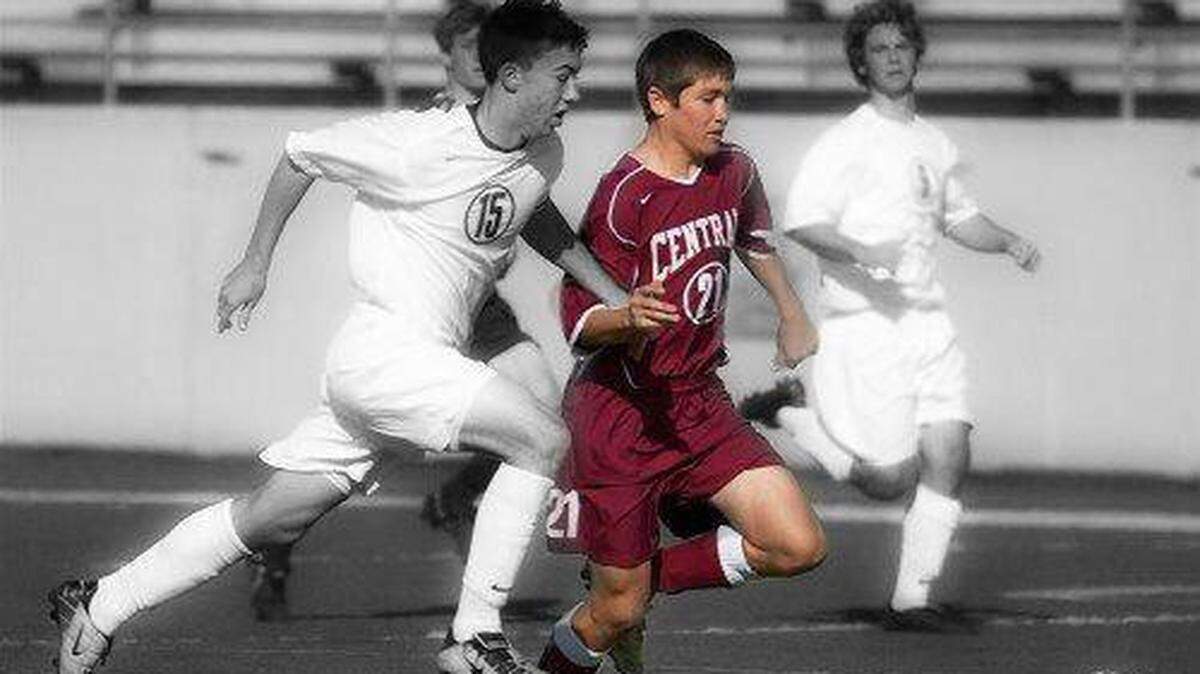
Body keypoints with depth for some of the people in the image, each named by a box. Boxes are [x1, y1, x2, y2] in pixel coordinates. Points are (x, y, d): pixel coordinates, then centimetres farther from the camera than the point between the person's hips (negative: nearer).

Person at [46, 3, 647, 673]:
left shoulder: (543, 157, 6)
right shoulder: (419, 144, -17)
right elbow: (301, 154, -2)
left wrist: (613, 294, 21)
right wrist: (255, 264, 7)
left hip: (425, 361, 8)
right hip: (382, 348, -8)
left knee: (269, 520, 12)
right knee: (545, 438, -20)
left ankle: (98, 606, 22)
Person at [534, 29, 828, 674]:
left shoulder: (733, 172, 3)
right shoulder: (624, 196, -18)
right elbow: (579, 322, -17)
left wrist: (793, 317, 36)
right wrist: (629, 319, -38)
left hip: (699, 404, 6)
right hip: (619, 413, -6)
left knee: (799, 547, -9)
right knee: (616, 614, -3)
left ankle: (650, 575, 12)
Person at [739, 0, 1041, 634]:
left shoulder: (934, 143, 17)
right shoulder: (845, 142, -7)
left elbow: (958, 217, 31)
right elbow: (800, 221, -15)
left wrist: (1007, 241, 13)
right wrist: (861, 252, -31)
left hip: (928, 323, 7)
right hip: (864, 326, -7)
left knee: (949, 457, -5)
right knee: (890, 477, -7)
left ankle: (912, 600, 2)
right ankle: (786, 414, 14)